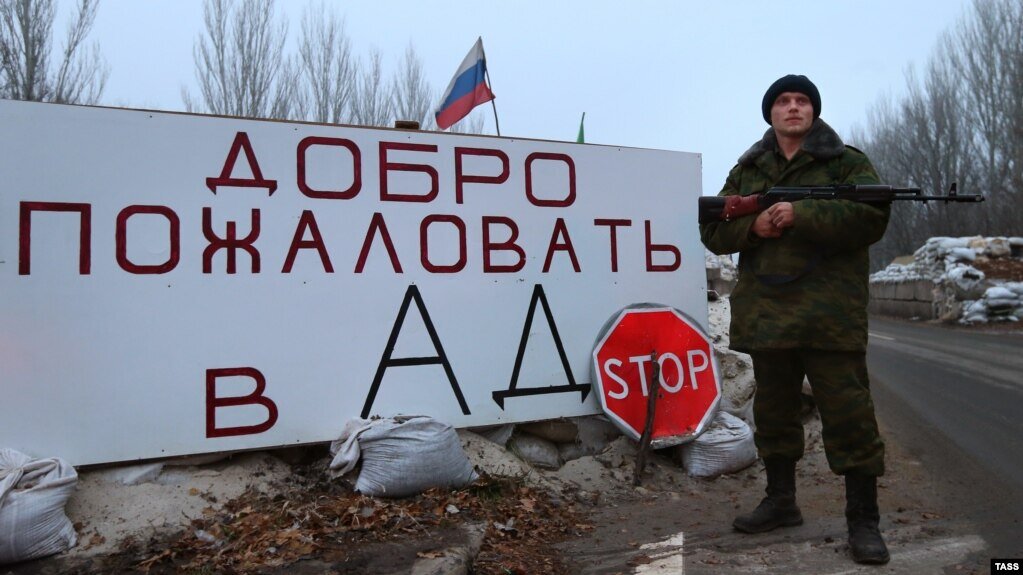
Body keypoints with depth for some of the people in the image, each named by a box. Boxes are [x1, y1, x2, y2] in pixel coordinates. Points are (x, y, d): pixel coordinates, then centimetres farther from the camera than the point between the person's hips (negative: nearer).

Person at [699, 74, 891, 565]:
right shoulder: (747, 170, 15)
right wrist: (751, 225, -10)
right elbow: (712, 229, 10)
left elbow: (872, 218, -11)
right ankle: (781, 501, 28)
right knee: (773, 410, 13)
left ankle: (863, 520, 9)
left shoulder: (847, 162, 4)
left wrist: (800, 215, -19)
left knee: (848, 414, -4)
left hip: (829, 315, -4)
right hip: (764, 314, 4)